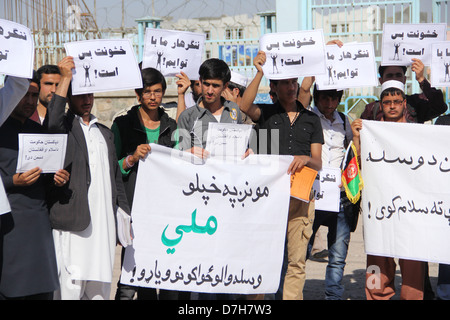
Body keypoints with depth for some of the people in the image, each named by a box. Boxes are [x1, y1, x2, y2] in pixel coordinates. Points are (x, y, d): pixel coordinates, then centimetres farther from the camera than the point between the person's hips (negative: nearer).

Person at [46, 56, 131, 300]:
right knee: (70, 288, -8)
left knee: (100, 288, 8)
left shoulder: (105, 132, 21)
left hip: (104, 224, 6)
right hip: (72, 222, -6)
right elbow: (52, 122, -24)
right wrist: (66, 77, -17)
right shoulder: (64, 126, 2)